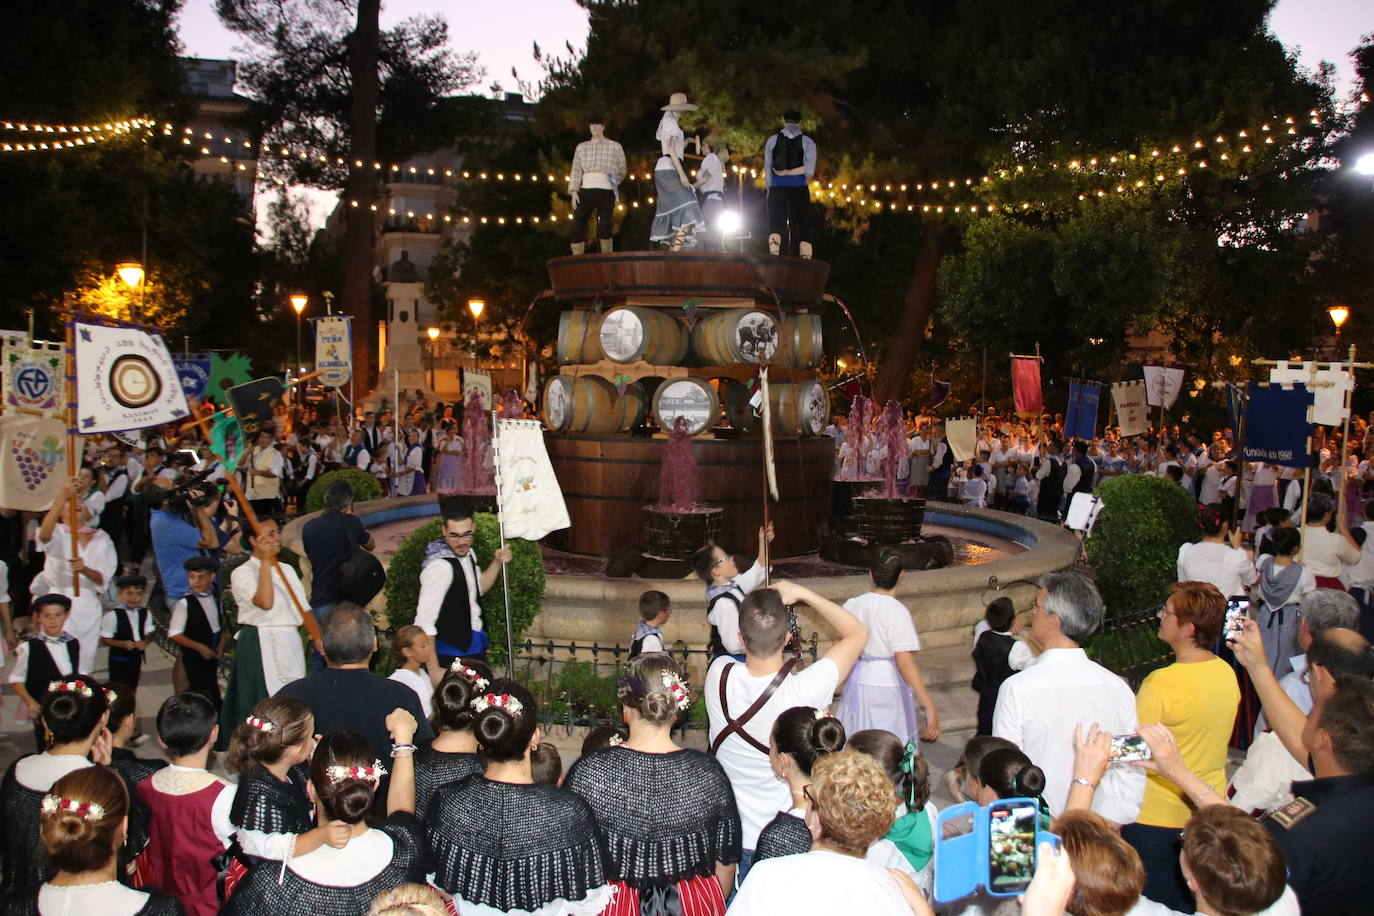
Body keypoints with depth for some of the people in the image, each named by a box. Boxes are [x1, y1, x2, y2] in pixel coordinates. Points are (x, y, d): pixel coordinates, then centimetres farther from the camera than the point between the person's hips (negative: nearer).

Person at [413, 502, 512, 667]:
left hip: (473, 646, 9)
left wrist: (497, 562, 3)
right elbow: (424, 623, -30)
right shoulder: (441, 566, -26)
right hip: (451, 655, -9)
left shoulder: (467, 553, 2)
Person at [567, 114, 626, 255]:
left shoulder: (615, 147, 11)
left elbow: (621, 172, 19)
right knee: (577, 228, -10)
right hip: (586, 191, 2)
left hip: (606, 192, -2)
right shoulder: (581, 147, 16)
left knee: (604, 229, -18)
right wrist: (574, 192, 0)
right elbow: (576, 171, 10)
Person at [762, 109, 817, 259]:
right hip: (799, 189, -1)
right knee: (804, 230, 5)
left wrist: (770, 191, 17)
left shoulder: (772, 140, 10)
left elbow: (767, 170, 10)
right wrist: (790, 172, 2)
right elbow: (809, 170, -8)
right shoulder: (808, 142, 6)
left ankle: (774, 257, -28)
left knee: (775, 225, 0)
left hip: (777, 189, 1)